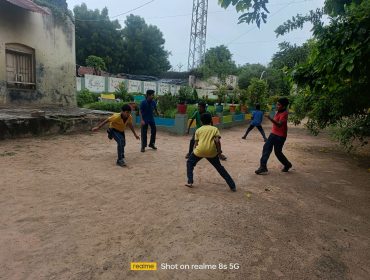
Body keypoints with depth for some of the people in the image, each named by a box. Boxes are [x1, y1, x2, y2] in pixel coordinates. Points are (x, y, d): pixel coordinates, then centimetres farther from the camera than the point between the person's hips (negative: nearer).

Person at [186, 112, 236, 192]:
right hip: (211, 151, 1)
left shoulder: (198, 130, 16)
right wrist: (219, 151, 7)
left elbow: (196, 143, 14)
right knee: (219, 167, 18)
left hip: (200, 150, -1)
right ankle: (232, 186, 18)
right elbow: (217, 141, -2)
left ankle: (190, 182, 16)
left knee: (190, 163, 25)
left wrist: (194, 151, 28)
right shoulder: (215, 129, 13)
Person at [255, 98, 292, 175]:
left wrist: (271, 119, -46)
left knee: (278, 152, 2)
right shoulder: (279, 112, 9)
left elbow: (279, 124, -35)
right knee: (266, 148, -1)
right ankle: (263, 167, 1)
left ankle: (287, 165, 28)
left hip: (280, 136, -8)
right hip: (273, 133, 9)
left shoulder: (284, 114, -20)